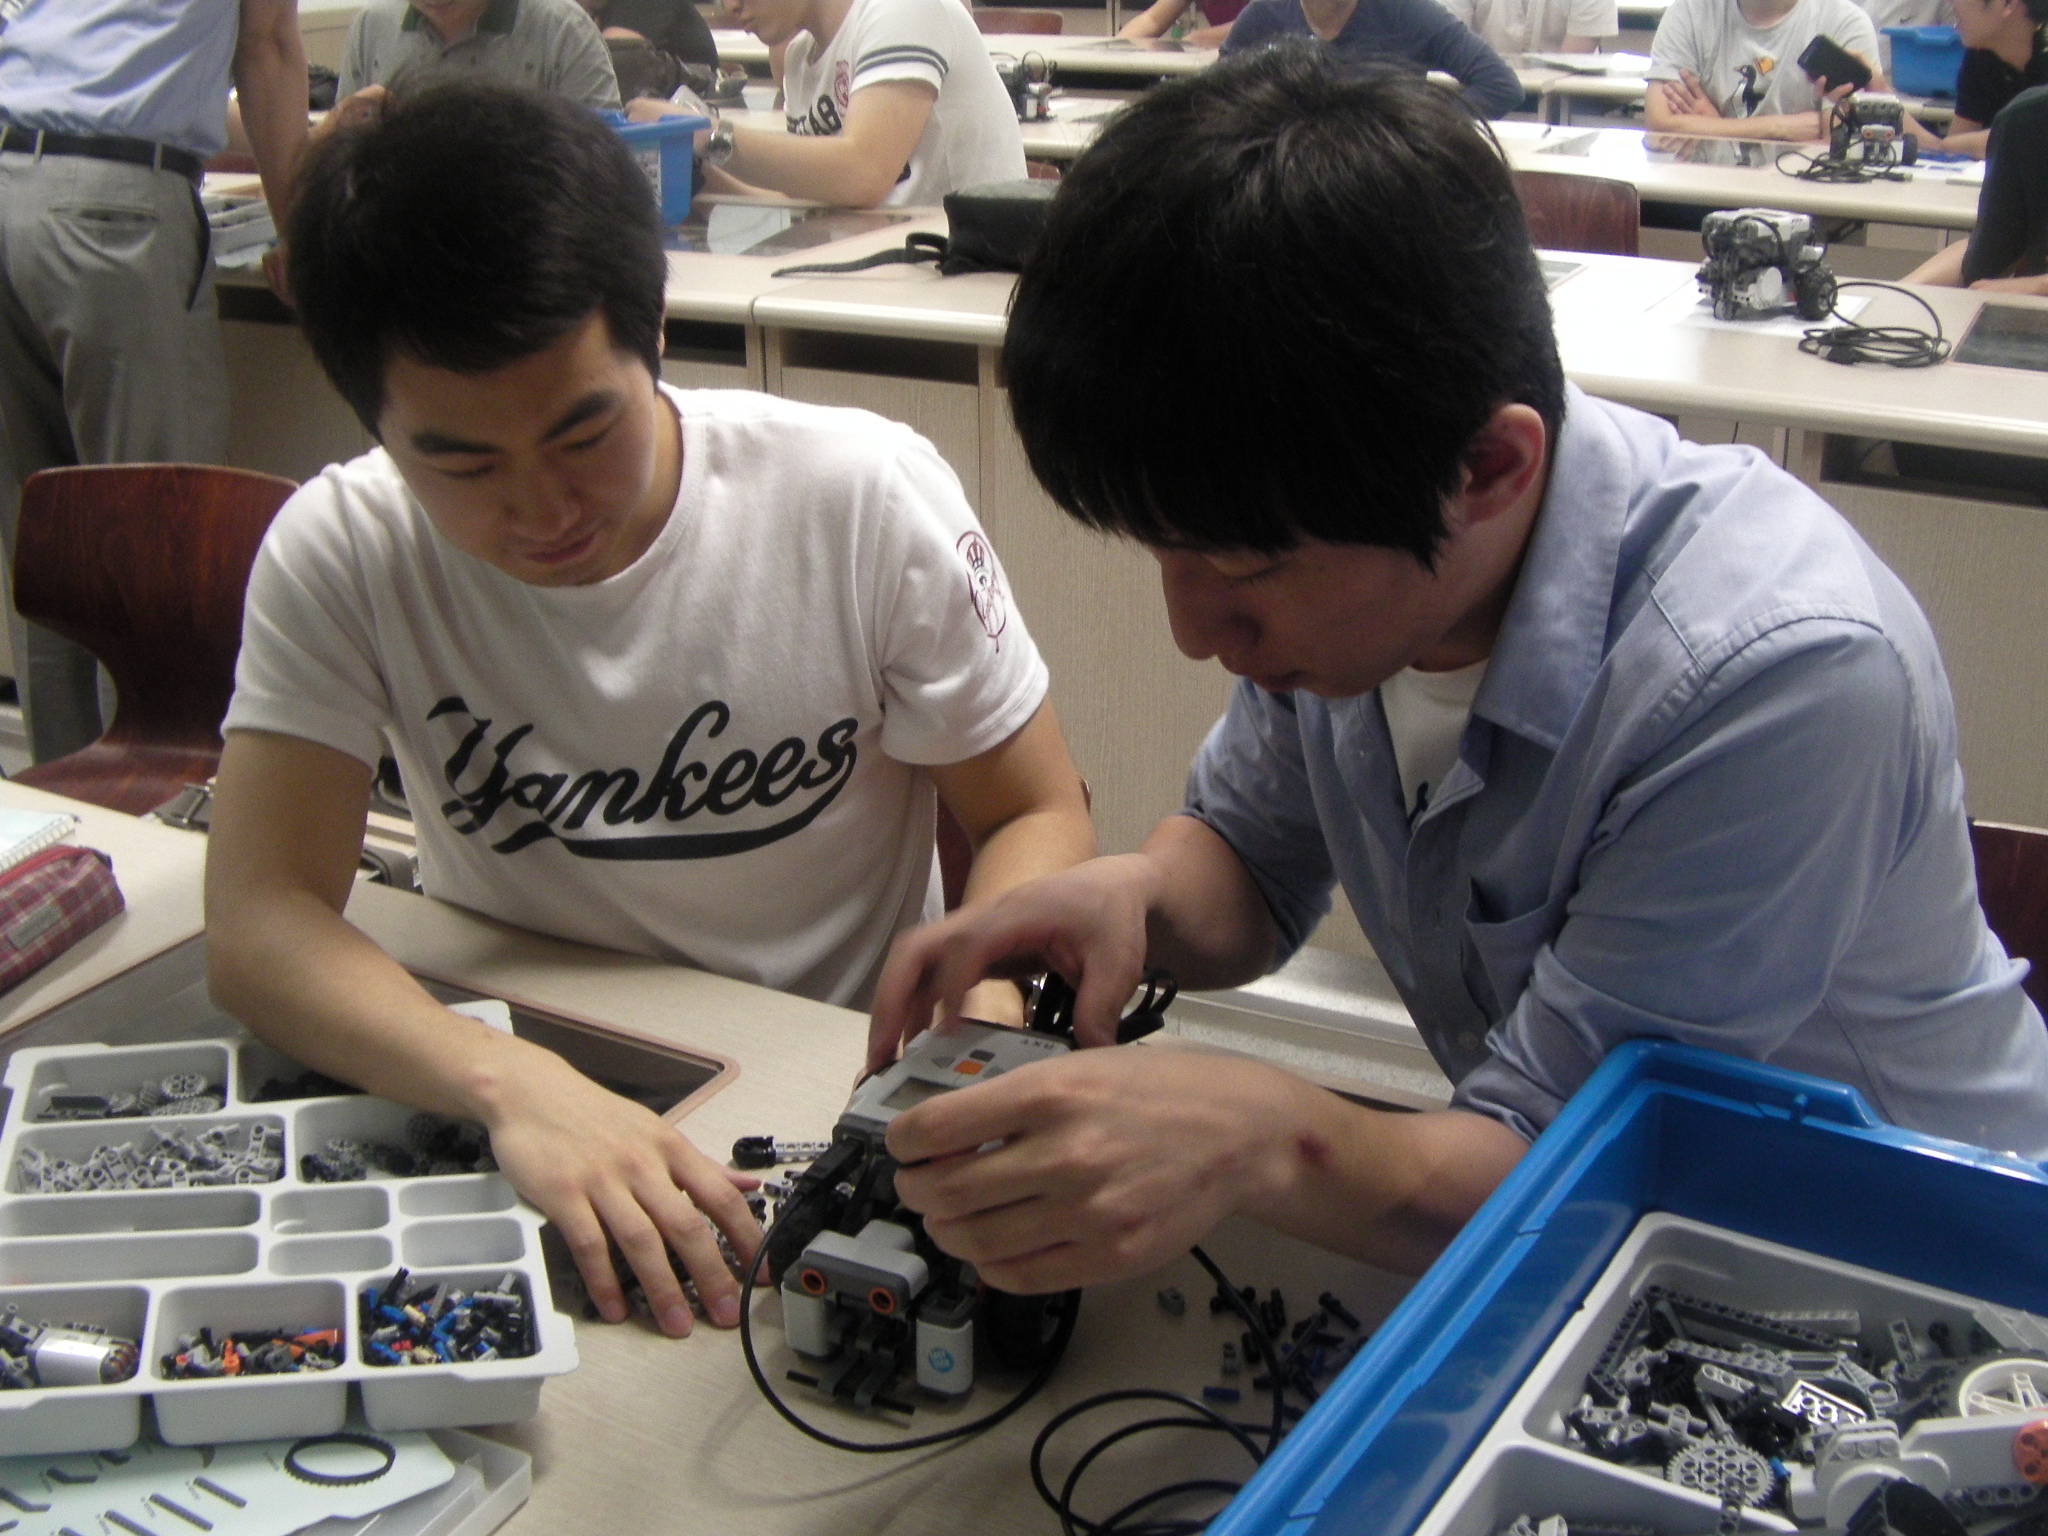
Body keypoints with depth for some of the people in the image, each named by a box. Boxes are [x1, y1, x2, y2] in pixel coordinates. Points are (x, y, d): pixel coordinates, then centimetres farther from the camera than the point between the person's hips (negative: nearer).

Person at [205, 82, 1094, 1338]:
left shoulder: (868, 498, -14)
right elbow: (261, 920, -18)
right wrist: (510, 1084, -36)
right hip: (515, 1093, 2)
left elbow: (1040, 816, -5)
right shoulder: (338, 553, -12)